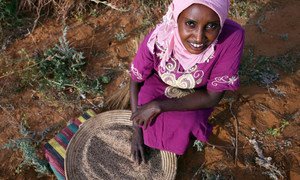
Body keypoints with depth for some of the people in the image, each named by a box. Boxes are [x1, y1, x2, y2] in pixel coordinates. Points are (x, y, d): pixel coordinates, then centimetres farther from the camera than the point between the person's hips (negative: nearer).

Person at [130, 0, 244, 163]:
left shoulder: (232, 37, -35)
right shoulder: (156, 40, -32)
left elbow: (212, 97, -25)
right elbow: (135, 81, -12)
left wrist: (158, 106, -31)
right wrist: (137, 129, -15)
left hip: (197, 93, 0)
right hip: (159, 85, 0)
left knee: (186, 124, -25)